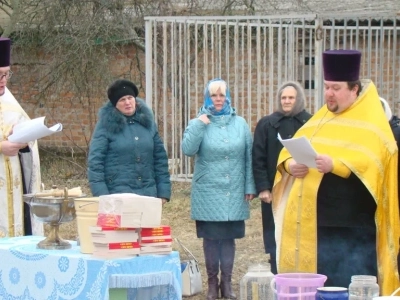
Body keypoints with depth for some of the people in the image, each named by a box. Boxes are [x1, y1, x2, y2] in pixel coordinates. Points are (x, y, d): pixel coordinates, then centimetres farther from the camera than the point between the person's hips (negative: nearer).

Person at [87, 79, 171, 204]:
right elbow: (95, 161, -5)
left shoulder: (147, 121, 11)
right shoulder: (106, 125, -2)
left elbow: (160, 157, 12)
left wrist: (163, 191, 6)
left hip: (147, 193, 4)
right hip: (117, 194, -4)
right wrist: (101, 195, -13)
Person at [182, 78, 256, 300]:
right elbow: (188, 150, -14)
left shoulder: (240, 124, 5)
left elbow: (248, 157, 7)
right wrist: (199, 125, -18)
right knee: (211, 237, 1)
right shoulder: (198, 123, 1)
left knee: (229, 237, 5)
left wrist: (250, 186, 3)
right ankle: (212, 282, 11)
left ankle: (227, 282, 12)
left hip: (233, 193, 1)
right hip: (208, 193, -1)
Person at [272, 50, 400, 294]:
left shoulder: (371, 124, -4)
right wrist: (290, 164, -7)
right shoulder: (320, 119, 19)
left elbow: (371, 162, -19)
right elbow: (289, 150, 16)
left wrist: (335, 165, -34)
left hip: (350, 227, -7)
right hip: (311, 222, 7)